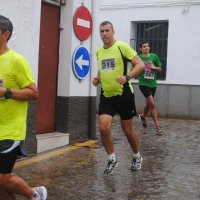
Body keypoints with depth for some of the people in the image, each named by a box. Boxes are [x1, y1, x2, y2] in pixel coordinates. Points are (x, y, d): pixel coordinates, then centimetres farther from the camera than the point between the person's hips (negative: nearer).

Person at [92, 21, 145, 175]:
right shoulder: (99, 52, 10)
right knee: (104, 128, -9)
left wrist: (127, 77, -30)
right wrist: (97, 79, 4)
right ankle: (112, 159, 12)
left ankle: (137, 157, 32)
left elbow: (140, 64, -15)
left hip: (123, 94, -4)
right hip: (106, 96, 5)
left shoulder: (121, 46, -10)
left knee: (128, 129, 7)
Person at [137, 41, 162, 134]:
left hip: (153, 84, 4)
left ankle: (143, 116, 47)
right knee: (152, 104, -14)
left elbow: (160, 69, 10)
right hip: (143, 84, -4)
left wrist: (154, 67, -10)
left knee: (148, 104, 17)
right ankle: (157, 125, -9)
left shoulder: (154, 56, 2)